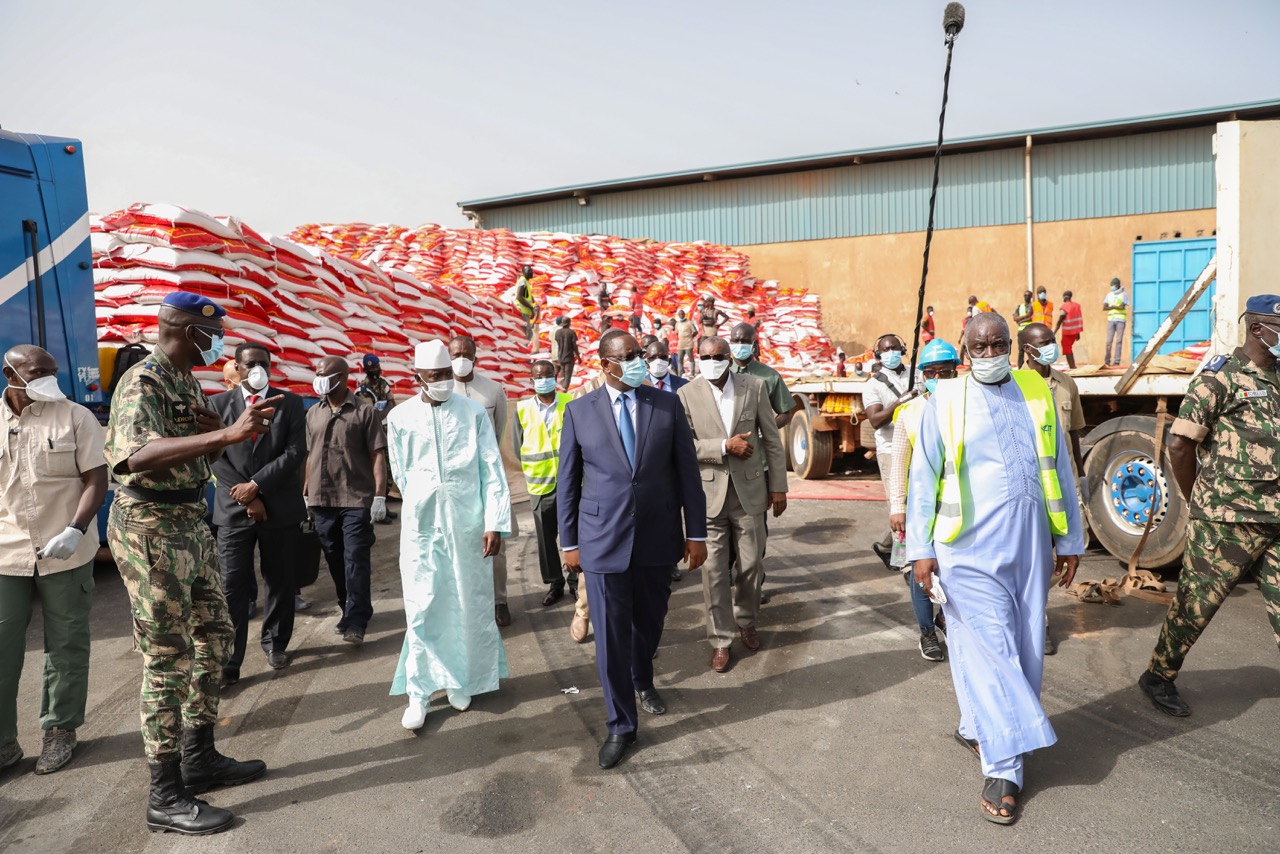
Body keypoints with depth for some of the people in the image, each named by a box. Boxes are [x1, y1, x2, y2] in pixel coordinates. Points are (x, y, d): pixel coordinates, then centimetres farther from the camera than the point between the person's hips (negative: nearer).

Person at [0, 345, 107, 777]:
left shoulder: (76, 418, -1)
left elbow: (96, 479, -5)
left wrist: (75, 531, -19)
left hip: (65, 553, -2)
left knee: (66, 646, 9)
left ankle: (60, 731, 23)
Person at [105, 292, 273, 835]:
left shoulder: (185, 381, 11)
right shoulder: (143, 383, -18)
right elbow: (136, 455, -38)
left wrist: (217, 432, -4)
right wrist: (225, 434, -49)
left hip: (189, 521, 10)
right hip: (150, 527, -10)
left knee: (213, 636, 16)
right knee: (168, 660, -3)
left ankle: (200, 758, 30)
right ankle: (166, 797, 9)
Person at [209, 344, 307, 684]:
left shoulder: (290, 402, 4)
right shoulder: (218, 404, 5)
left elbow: (296, 452, -6)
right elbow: (215, 456, -1)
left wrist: (256, 484, -13)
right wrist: (247, 497, -9)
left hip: (280, 507, 1)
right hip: (234, 509, 0)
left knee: (280, 582, 10)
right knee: (232, 587, -3)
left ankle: (275, 643, 28)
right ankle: (228, 662, 4)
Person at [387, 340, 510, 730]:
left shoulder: (474, 413, -5)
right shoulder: (400, 417, -2)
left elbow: (492, 472, -6)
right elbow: (401, 473, 11)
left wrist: (494, 523, -10)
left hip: (468, 523, 0)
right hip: (421, 525, 1)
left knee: (469, 606, 9)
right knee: (421, 610, 2)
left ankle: (462, 681, 27)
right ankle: (419, 694, 13)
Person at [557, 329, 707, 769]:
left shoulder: (668, 405, 0)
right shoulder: (579, 411, -2)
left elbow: (687, 472, 2)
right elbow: (568, 482, 2)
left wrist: (696, 533, 1)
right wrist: (569, 542, 3)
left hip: (658, 539, 2)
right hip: (603, 540, -2)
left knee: (650, 623, 19)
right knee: (611, 635, 3)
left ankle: (642, 681, 50)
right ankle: (621, 725, 21)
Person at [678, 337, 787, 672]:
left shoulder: (754, 386, -1)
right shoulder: (686, 394, -4)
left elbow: (772, 439, 3)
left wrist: (778, 486, 3)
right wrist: (725, 446, -18)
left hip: (749, 490, 1)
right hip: (708, 493, -1)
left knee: (752, 565, 11)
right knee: (714, 570, 4)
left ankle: (746, 621, 38)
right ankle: (720, 640, 19)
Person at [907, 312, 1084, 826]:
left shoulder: (1037, 393, 8)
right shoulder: (945, 400, -1)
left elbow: (1059, 470, 13)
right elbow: (923, 478, -1)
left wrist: (1070, 540, 12)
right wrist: (921, 549, -5)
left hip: (1029, 546, 4)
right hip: (970, 547, -4)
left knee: (1024, 648, 11)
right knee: (989, 650, -4)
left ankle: (976, 727, 31)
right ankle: (1003, 767, 7)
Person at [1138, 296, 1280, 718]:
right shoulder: (1221, 377, -10)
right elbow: (1179, 444, -13)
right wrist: (1197, 501, -5)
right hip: (1227, 521, -7)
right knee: (1196, 603, 3)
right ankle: (1159, 676, 21)